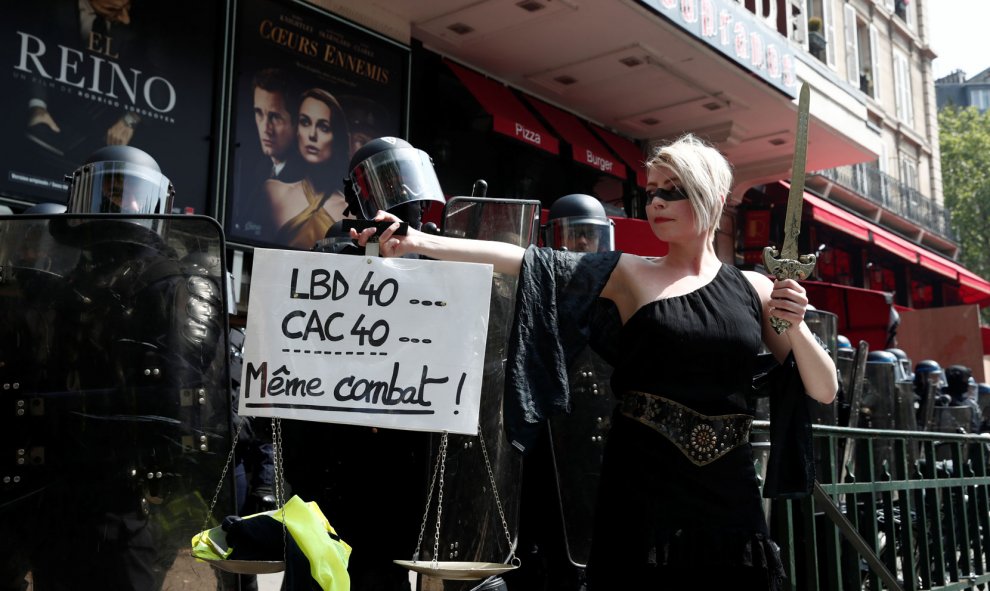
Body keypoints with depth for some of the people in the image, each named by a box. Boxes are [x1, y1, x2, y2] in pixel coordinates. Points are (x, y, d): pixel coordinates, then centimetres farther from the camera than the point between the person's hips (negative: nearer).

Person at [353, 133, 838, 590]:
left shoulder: (754, 290, 6)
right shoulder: (630, 275, 2)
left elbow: (824, 392, 8)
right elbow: (524, 259, -10)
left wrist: (795, 325, -10)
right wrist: (419, 242, -19)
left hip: (729, 491, 2)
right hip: (642, 489, -2)